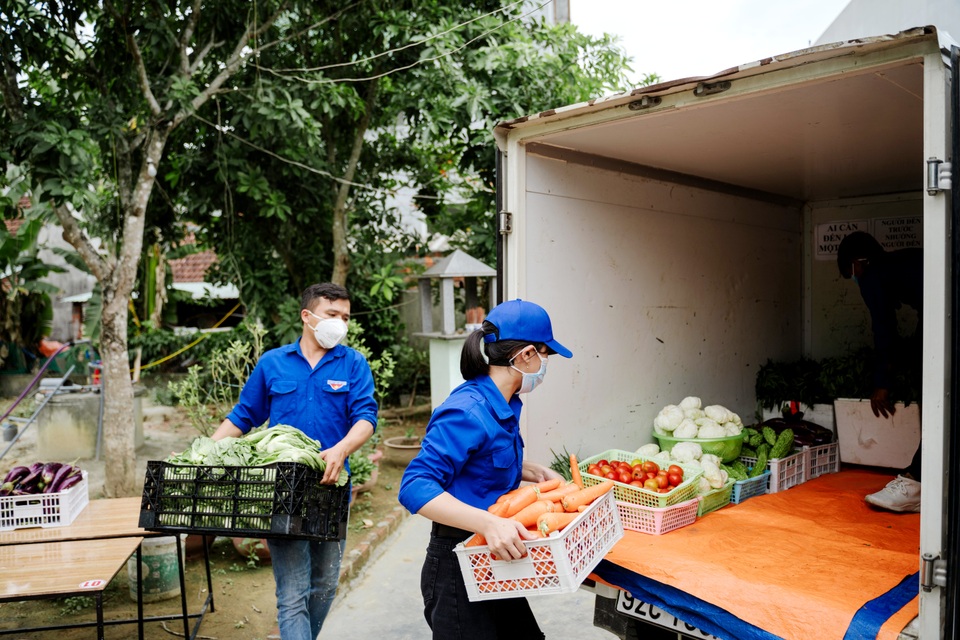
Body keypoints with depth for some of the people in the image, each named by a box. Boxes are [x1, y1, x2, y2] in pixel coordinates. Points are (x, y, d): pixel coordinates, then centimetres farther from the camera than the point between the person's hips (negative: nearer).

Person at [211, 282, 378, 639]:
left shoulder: (353, 364, 3)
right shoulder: (272, 363, 6)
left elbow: (366, 417, -8)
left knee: (325, 584, 15)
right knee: (292, 592, -3)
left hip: (330, 489, 1)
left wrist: (340, 450, -27)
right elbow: (242, 417, 12)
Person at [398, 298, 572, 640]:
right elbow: (415, 486, -31)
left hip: (492, 561, 9)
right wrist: (488, 523, -41)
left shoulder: (504, 404, 3)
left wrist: (535, 472, 6)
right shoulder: (468, 411, -25)